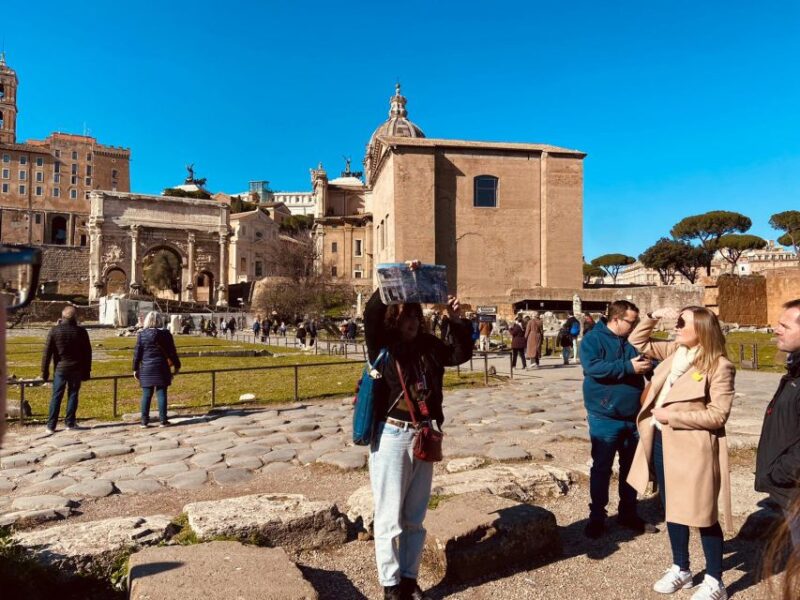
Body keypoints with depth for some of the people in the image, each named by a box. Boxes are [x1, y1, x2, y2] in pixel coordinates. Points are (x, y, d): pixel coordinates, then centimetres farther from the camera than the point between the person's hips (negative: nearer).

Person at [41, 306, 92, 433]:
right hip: (76, 369, 0)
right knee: (73, 395, 8)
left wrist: (45, 370, 4)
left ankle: (51, 426, 5)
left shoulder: (55, 331, -5)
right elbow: (87, 353, 1)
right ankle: (70, 423, 11)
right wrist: (87, 371, 9)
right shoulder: (81, 331, -3)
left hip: (60, 369, 0)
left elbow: (47, 352, -4)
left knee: (56, 397, 5)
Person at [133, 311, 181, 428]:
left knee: (146, 395, 7)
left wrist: (135, 369, 8)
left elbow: (137, 353, 0)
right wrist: (177, 365, 12)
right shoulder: (165, 334, -2)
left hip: (146, 369, 1)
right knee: (161, 394, 3)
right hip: (161, 368, -1)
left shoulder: (142, 334, -1)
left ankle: (144, 421, 10)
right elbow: (172, 351, 2)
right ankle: (163, 420, 5)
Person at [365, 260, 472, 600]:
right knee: (389, 517, 5)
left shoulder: (428, 346, 4)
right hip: (391, 436, -4)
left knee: (415, 517, 16)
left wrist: (456, 320, -3)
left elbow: (461, 353, 10)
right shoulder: (381, 346, -8)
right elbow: (371, 312, -24)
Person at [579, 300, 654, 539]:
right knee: (601, 468, 5)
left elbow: (653, 363, 15)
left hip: (633, 417, 6)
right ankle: (597, 517, 18)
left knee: (631, 467, 17)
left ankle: (628, 514, 32)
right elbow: (593, 368, -25)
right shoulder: (593, 339, -11)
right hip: (605, 418, -6)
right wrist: (628, 367, -26)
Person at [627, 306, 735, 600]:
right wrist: (653, 316, 2)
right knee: (673, 509, 18)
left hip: (691, 448, -7)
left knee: (703, 514, 6)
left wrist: (672, 416, -18)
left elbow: (718, 414, -18)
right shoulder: (674, 352, 7)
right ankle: (680, 569, 34)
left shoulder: (719, 366, -14)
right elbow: (638, 342, 18)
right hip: (660, 442, 7)